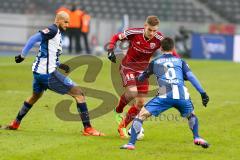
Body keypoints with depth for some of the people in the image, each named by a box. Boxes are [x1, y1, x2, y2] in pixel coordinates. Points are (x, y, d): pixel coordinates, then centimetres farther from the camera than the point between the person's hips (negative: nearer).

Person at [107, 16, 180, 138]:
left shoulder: (159, 39, -17)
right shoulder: (134, 33, -21)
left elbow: (173, 54, -9)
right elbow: (116, 37, -5)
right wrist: (110, 49, -20)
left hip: (143, 69, 3)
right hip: (128, 66, -3)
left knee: (140, 103, 0)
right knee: (132, 92, -27)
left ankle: (122, 126, 18)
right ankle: (118, 111, 4)